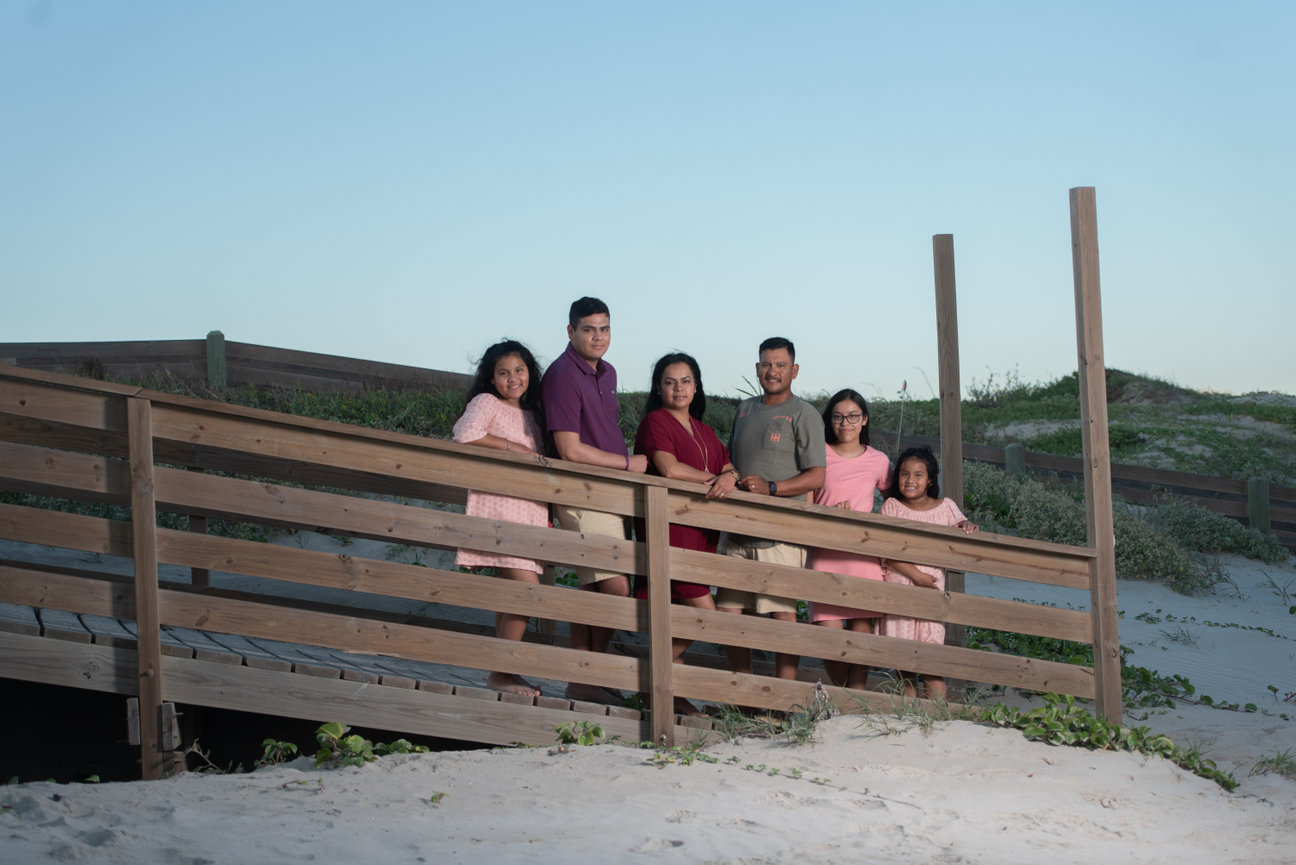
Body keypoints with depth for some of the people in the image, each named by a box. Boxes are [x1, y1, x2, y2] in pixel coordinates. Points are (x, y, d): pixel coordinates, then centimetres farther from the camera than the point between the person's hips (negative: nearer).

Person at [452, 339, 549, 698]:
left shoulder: (530, 415, 21)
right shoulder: (486, 403, 0)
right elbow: (465, 434, -18)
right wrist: (512, 447, -14)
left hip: (528, 508, 8)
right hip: (497, 506, -8)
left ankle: (505, 672, 13)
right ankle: (501, 673, -9)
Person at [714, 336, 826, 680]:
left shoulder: (803, 414, -2)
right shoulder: (744, 409, 19)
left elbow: (816, 477, -8)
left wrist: (770, 487, -18)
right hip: (738, 531, 6)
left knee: (783, 613, -6)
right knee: (727, 610, 4)